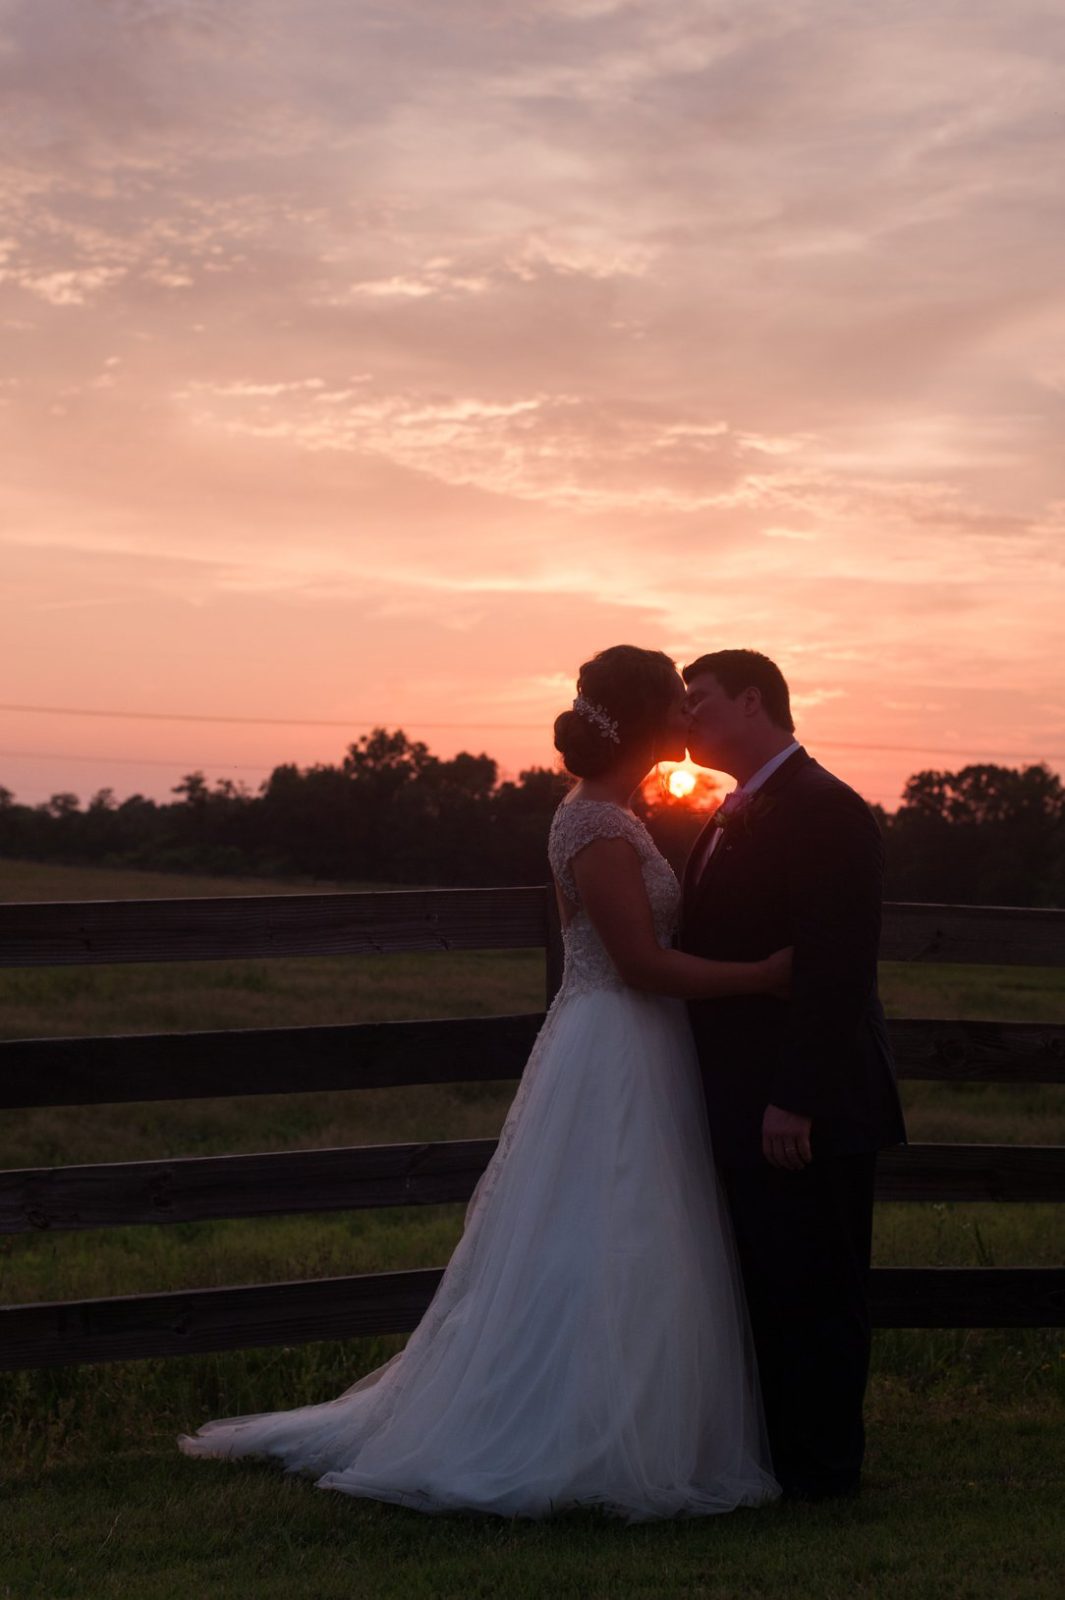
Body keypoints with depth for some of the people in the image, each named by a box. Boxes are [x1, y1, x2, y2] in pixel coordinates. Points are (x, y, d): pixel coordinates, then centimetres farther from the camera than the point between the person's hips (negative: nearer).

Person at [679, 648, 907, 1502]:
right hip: (754, 1105, 10)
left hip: (807, 1110, -9)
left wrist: (794, 1100, -25)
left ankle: (820, 1465, 12)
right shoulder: (734, 819, 14)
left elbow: (835, 969, -22)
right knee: (771, 1283, 17)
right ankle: (779, 1449, 28)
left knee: (811, 1288, 1)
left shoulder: (826, 812, -16)